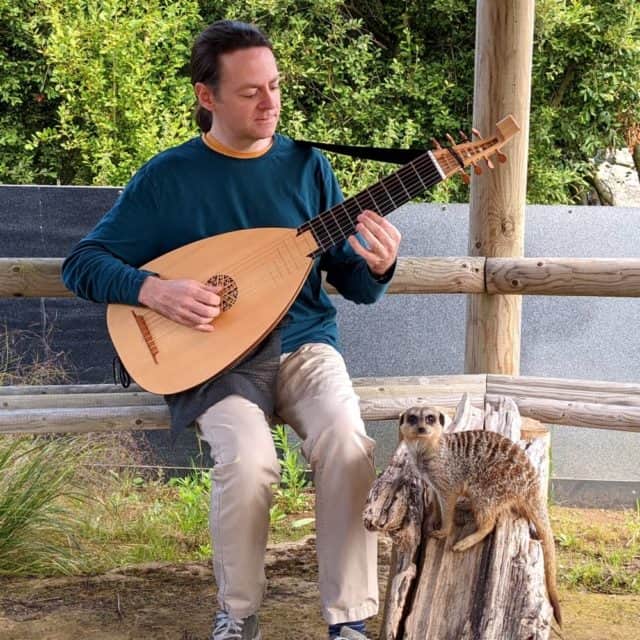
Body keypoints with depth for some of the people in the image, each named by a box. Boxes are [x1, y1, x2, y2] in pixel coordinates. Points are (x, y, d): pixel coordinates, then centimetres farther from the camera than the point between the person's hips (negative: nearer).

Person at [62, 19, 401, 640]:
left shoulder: (306, 165, 5)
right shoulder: (167, 176, -1)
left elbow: (353, 286, 7)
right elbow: (82, 262, 1)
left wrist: (376, 268, -17)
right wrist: (153, 289, -18)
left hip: (303, 344, 2)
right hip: (213, 355, -2)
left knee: (347, 442, -29)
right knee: (247, 459, -31)